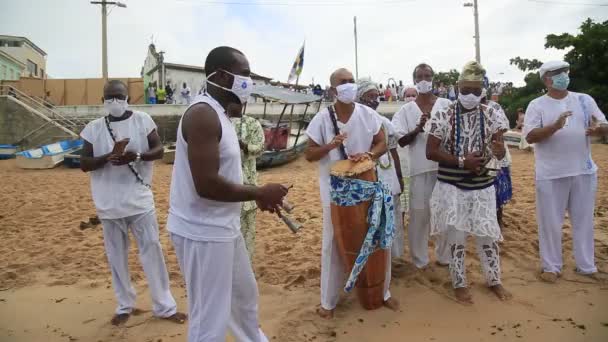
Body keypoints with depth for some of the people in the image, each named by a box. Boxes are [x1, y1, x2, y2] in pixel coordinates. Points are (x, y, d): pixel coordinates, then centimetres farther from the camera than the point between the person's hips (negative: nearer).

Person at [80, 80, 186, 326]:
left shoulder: (142, 120, -1)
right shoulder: (94, 128, 3)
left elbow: (159, 149, -3)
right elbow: (84, 164, 2)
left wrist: (136, 155, -23)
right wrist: (107, 157, -18)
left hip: (140, 199, -2)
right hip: (109, 203, 2)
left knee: (152, 249, 2)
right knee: (116, 255, 11)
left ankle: (164, 306, 14)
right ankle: (125, 305, 28)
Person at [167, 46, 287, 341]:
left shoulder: (218, 114, 11)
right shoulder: (202, 114, -21)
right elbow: (207, 184, -29)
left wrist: (258, 196, 7)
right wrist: (259, 193, -17)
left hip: (222, 228, 10)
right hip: (203, 232, -10)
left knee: (245, 294, 27)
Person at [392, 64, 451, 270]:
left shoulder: (446, 105, 4)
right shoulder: (406, 110, 3)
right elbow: (401, 141, -1)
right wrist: (418, 129, -19)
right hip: (420, 169, -1)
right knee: (419, 214, 5)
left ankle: (444, 256, 28)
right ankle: (420, 259, 21)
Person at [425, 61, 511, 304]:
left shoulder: (490, 115, 0)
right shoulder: (443, 116, -9)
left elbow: (500, 151, -4)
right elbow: (431, 152, -11)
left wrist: (499, 150, -28)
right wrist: (461, 161, -20)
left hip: (483, 186, 3)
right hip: (452, 187, -3)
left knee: (488, 235, 13)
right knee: (456, 237, 7)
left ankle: (494, 281, 33)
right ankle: (459, 284, 23)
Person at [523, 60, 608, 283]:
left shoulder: (585, 100, 7)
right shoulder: (537, 105, -3)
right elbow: (530, 136, -13)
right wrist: (555, 126, -27)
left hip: (584, 171, 4)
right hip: (551, 174, -3)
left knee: (584, 221, 14)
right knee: (550, 222, 5)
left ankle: (586, 265, 29)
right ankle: (551, 266, 20)